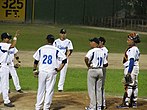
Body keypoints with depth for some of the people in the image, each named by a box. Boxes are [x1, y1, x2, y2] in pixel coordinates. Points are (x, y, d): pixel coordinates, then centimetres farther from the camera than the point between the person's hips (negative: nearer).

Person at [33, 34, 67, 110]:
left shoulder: (41, 49, 3)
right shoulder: (56, 50, -2)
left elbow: (36, 61, 6)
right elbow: (64, 59, -6)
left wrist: (35, 70, 15)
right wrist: (59, 69, 0)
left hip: (42, 72, 2)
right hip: (52, 72, -2)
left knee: (41, 90, 11)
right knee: (49, 90, 5)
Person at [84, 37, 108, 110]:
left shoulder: (92, 51, -10)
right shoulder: (102, 52, 9)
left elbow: (86, 58, -28)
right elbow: (106, 64, 9)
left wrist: (88, 65, -13)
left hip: (92, 70, -6)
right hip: (100, 70, 6)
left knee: (91, 89, 1)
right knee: (99, 89, 13)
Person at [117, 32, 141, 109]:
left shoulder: (132, 49, -16)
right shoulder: (136, 49, 15)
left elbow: (132, 61, -21)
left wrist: (129, 72, -22)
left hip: (131, 68, -11)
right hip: (135, 68, 11)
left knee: (128, 85, -10)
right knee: (134, 86, 12)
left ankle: (126, 103, -10)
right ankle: (134, 102, 18)